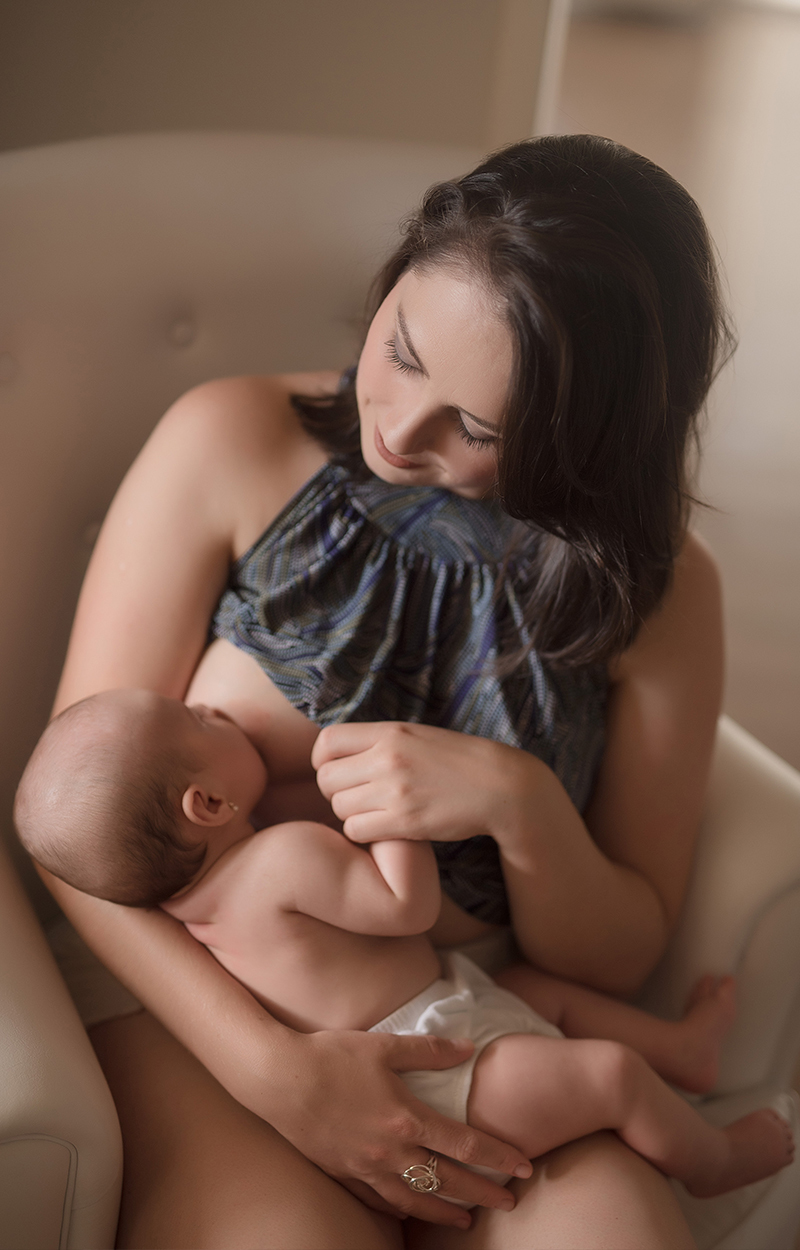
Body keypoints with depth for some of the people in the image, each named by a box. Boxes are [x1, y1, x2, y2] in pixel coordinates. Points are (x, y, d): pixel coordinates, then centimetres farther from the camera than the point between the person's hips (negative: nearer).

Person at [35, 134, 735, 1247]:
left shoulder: (660, 589, -1)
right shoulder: (230, 444, -6)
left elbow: (622, 959, 4)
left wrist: (524, 805, -18)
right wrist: (275, 1067, -20)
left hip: (471, 1030, 2)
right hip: (205, 1011, -1)